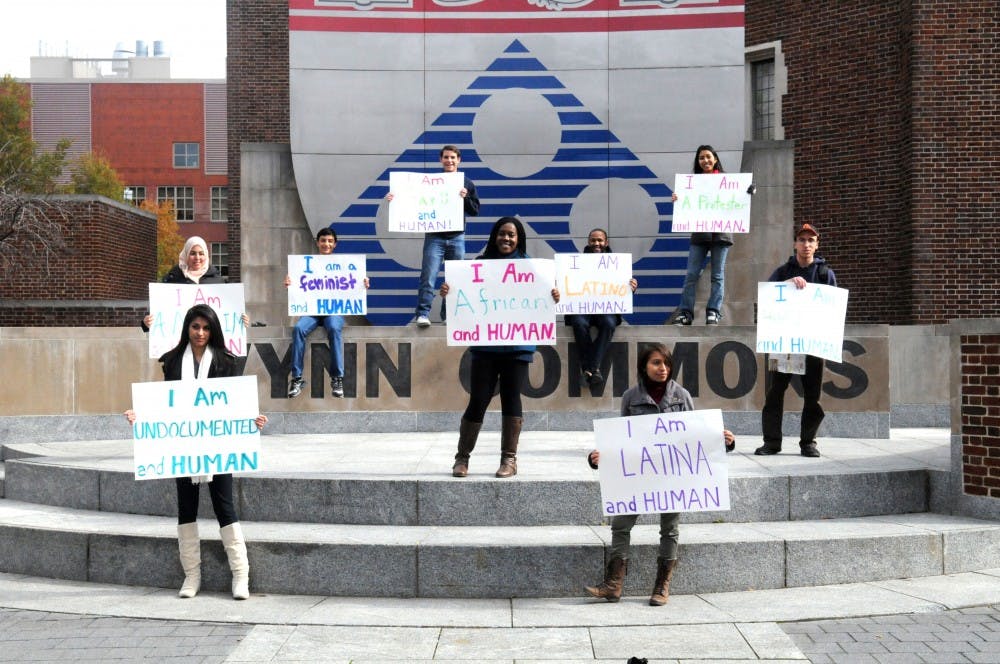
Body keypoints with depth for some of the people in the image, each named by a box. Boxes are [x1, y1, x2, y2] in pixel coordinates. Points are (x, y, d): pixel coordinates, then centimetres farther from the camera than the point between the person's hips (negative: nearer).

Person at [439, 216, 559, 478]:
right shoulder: (481, 263, 5)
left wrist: (553, 298, -16)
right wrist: (448, 292, -17)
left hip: (517, 345, 0)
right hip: (485, 344, 0)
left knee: (511, 399, 3)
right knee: (478, 401, -1)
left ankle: (509, 459, 13)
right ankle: (462, 458, 12)